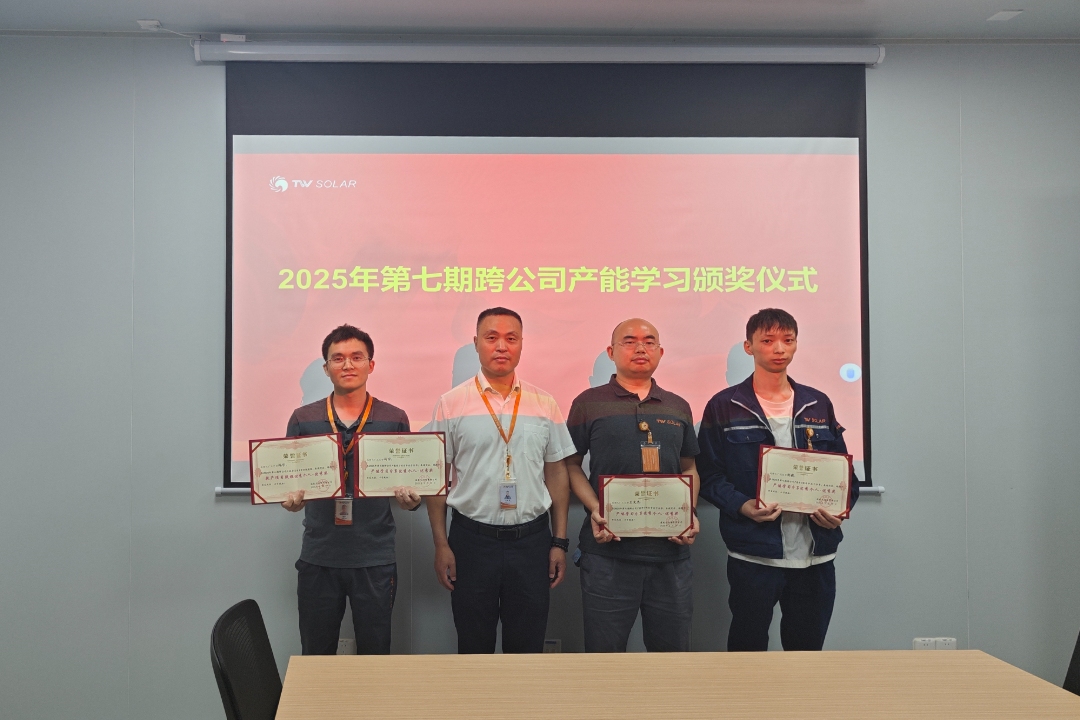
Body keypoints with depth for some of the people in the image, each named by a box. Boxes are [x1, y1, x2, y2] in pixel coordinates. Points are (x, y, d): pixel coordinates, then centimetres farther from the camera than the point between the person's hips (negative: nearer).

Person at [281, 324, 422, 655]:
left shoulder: (394, 419, 3)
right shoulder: (303, 419, 4)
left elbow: (409, 484, 6)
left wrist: (409, 498, -15)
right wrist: (291, 499, -13)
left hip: (375, 560, -1)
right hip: (317, 559, 1)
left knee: (375, 657, 9)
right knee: (315, 659, 11)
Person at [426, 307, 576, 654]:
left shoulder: (544, 404, 4)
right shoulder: (451, 404, -2)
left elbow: (557, 475, 7)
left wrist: (560, 542, 4)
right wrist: (441, 544, -3)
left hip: (532, 539, 2)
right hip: (472, 540, -1)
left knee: (528, 644, 11)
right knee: (473, 643, 11)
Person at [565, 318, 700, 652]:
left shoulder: (678, 408, 12)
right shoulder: (588, 404, 2)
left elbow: (689, 469, 17)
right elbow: (571, 464, 4)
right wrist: (595, 509, -12)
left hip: (671, 549, 3)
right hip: (607, 550, -3)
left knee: (672, 645, 12)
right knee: (605, 648, 7)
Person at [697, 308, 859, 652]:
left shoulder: (818, 404, 10)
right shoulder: (724, 407, 0)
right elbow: (708, 474, -2)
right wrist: (741, 506, -19)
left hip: (815, 556, 3)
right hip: (753, 555, -3)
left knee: (807, 646, 14)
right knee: (747, 645, 6)